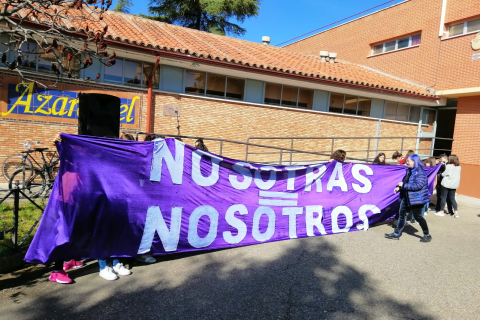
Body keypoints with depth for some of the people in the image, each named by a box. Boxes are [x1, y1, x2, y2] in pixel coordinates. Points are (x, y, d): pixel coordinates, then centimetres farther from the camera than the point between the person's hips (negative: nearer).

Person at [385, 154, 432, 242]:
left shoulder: (420, 173, -17)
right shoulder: (409, 171, 9)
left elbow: (418, 185, -26)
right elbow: (405, 181, 16)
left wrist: (403, 185, -21)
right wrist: (398, 187, -2)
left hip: (416, 199, -8)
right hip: (406, 197, 8)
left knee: (417, 216, 2)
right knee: (402, 214, 9)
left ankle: (427, 235, 22)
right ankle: (397, 234, 18)